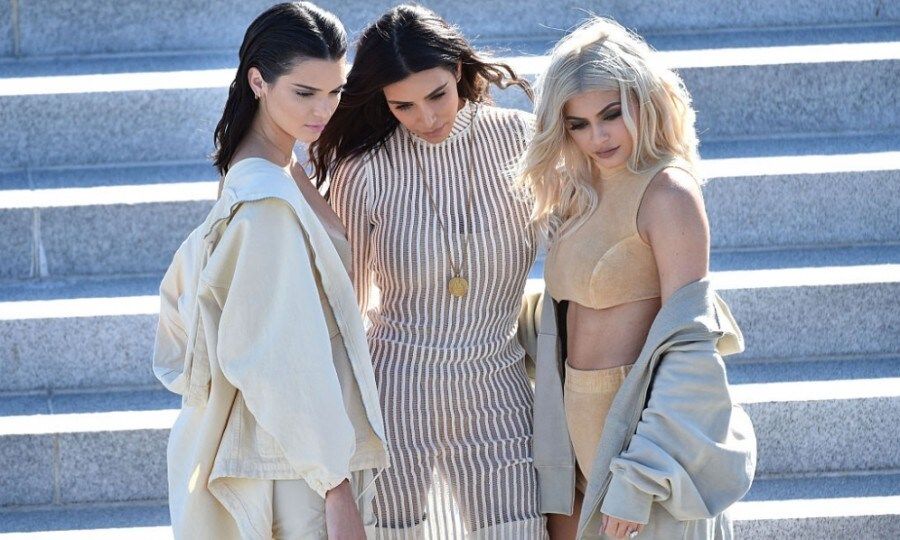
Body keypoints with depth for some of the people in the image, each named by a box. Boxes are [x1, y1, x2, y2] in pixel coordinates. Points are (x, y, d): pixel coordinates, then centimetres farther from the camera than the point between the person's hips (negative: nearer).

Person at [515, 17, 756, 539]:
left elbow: (686, 343, -19)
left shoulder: (667, 193, -15)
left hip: (648, 419, -7)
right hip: (583, 426, 7)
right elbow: (562, 319, 10)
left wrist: (639, 478, -22)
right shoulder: (578, 194, 8)